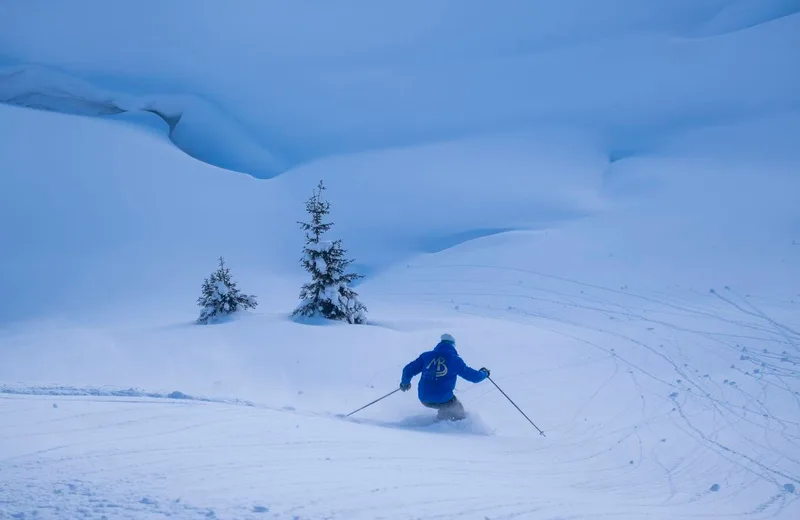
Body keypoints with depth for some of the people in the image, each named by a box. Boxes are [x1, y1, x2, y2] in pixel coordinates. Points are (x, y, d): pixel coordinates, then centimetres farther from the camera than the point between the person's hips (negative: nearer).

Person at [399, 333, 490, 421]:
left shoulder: (426, 356, 6)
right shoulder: (455, 360, 1)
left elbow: (408, 371, 5)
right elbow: (473, 376, 7)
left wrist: (404, 383, 26)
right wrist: (484, 373, 29)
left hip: (423, 399, 3)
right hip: (443, 400, -3)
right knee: (458, 411, 25)